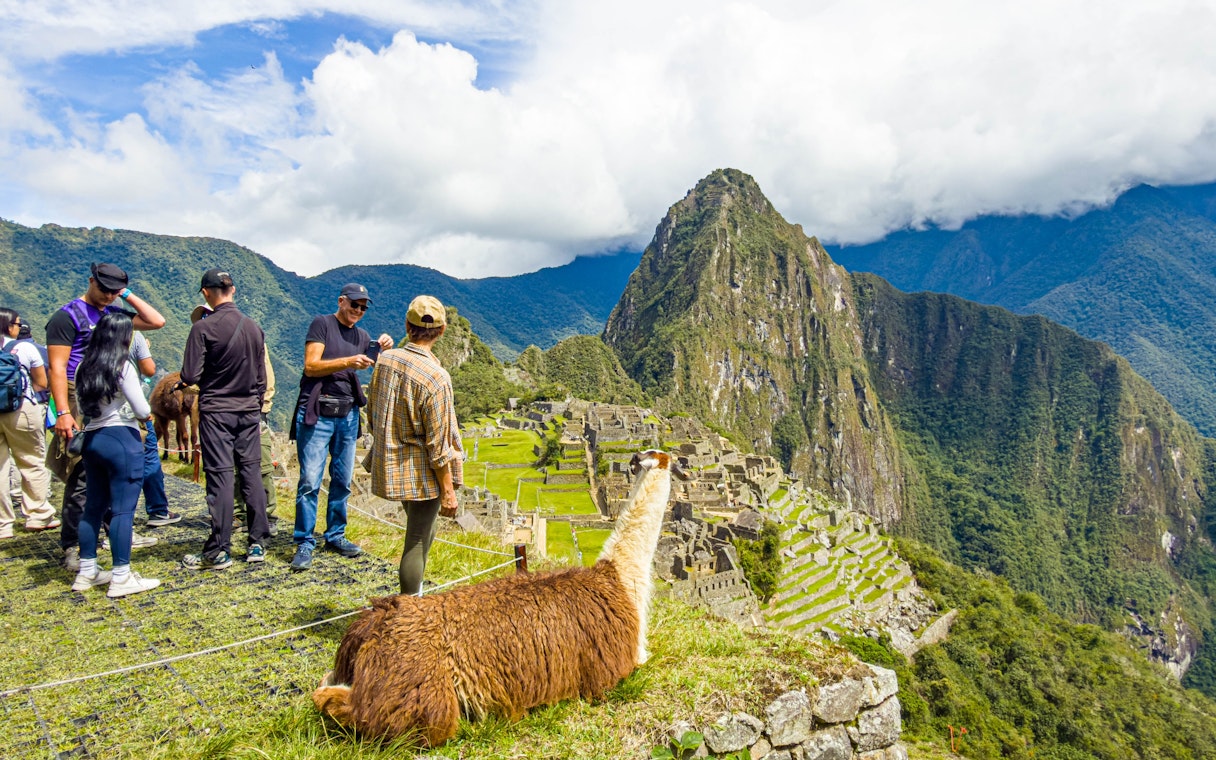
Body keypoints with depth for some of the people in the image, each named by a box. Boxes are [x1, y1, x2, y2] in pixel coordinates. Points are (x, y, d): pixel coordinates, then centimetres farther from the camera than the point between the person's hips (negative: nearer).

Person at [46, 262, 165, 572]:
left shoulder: (116, 314, 13)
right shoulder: (68, 315, -6)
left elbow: (157, 321, 6)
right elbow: (57, 367, -12)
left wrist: (127, 295, 3)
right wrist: (62, 412, -20)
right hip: (82, 404, -7)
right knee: (82, 476, -6)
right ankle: (71, 547, 2)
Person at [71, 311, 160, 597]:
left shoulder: (84, 368, 9)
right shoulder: (123, 367, -11)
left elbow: (82, 407, 13)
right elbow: (142, 410, -9)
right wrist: (148, 411, 11)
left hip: (91, 439, 7)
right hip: (122, 440, -7)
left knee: (93, 506, 15)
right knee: (123, 509, -4)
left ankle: (87, 572, 22)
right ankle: (121, 578, -1)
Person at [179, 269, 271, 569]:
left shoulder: (203, 328, -12)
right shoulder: (254, 327, 4)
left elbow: (190, 376, -13)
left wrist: (183, 380, 10)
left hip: (216, 412, -4)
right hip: (249, 411, 4)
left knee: (220, 477, -1)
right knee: (252, 474, 8)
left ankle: (219, 552, 4)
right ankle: (258, 544, 13)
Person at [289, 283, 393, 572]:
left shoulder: (362, 336, 15)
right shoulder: (322, 324, -1)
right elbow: (311, 366, -10)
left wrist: (386, 350, -10)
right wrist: (348, 362, -22)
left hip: (348, 415, 5)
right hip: (317, 414, -5)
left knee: (342, 480, 7)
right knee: (310, 480, -6)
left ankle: (335, 536, 17)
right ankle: (304, 543, 1)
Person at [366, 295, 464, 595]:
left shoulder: (384, 360, -3)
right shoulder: (435, 377, -22)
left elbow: (372, 413, 10)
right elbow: (438, 442, -18)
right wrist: (448, 490, -9)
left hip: (390, 466, 7)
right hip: (422, 473, -7)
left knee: (423, 531, 25)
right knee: (417, 541, 7)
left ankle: (413, 594, 38)